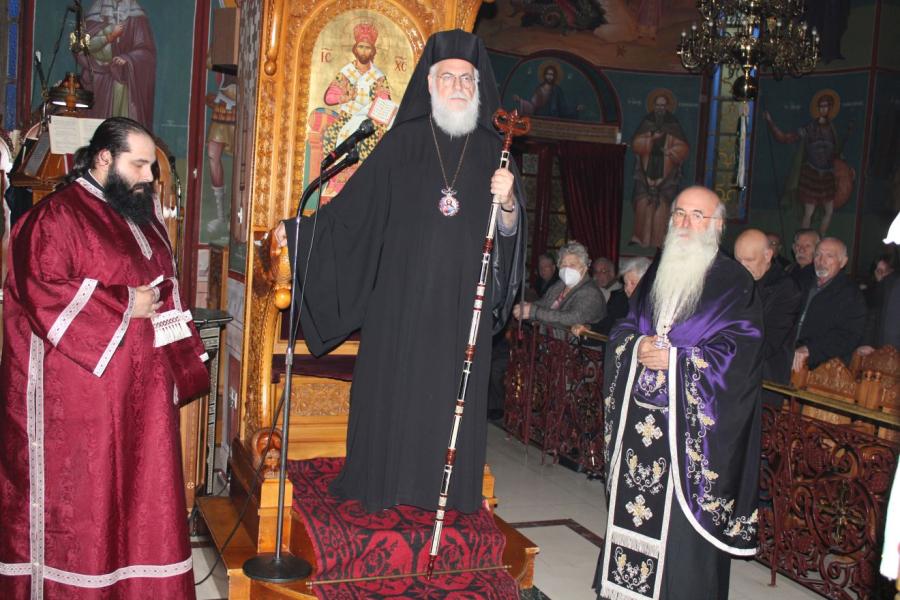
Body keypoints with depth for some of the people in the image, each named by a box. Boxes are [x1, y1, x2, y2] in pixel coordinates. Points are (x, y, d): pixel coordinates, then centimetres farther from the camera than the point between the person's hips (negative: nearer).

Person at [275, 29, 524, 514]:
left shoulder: (491, 150, 7)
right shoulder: (403, 142, 3)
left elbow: (510, 232, 4)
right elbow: (353, 204, 4)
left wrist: (507, 202, -17)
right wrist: (299, 230, 2)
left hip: (463, 302, 1)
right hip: (402, 295, -1)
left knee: (453, 392, 3)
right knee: (392, 386, 3)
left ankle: (444, 488, 14)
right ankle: (381, 483, 15)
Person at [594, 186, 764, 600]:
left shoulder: (735, 283, -2)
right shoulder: (657, 273, 14)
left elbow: (741, 352, -10)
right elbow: (623, 329, 19)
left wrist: (675, 359, -16)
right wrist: (637, 347, -4)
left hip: (692, 422, -5)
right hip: (640, 417, 5)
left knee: (680, 517, -4)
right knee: (632, 508, 8)